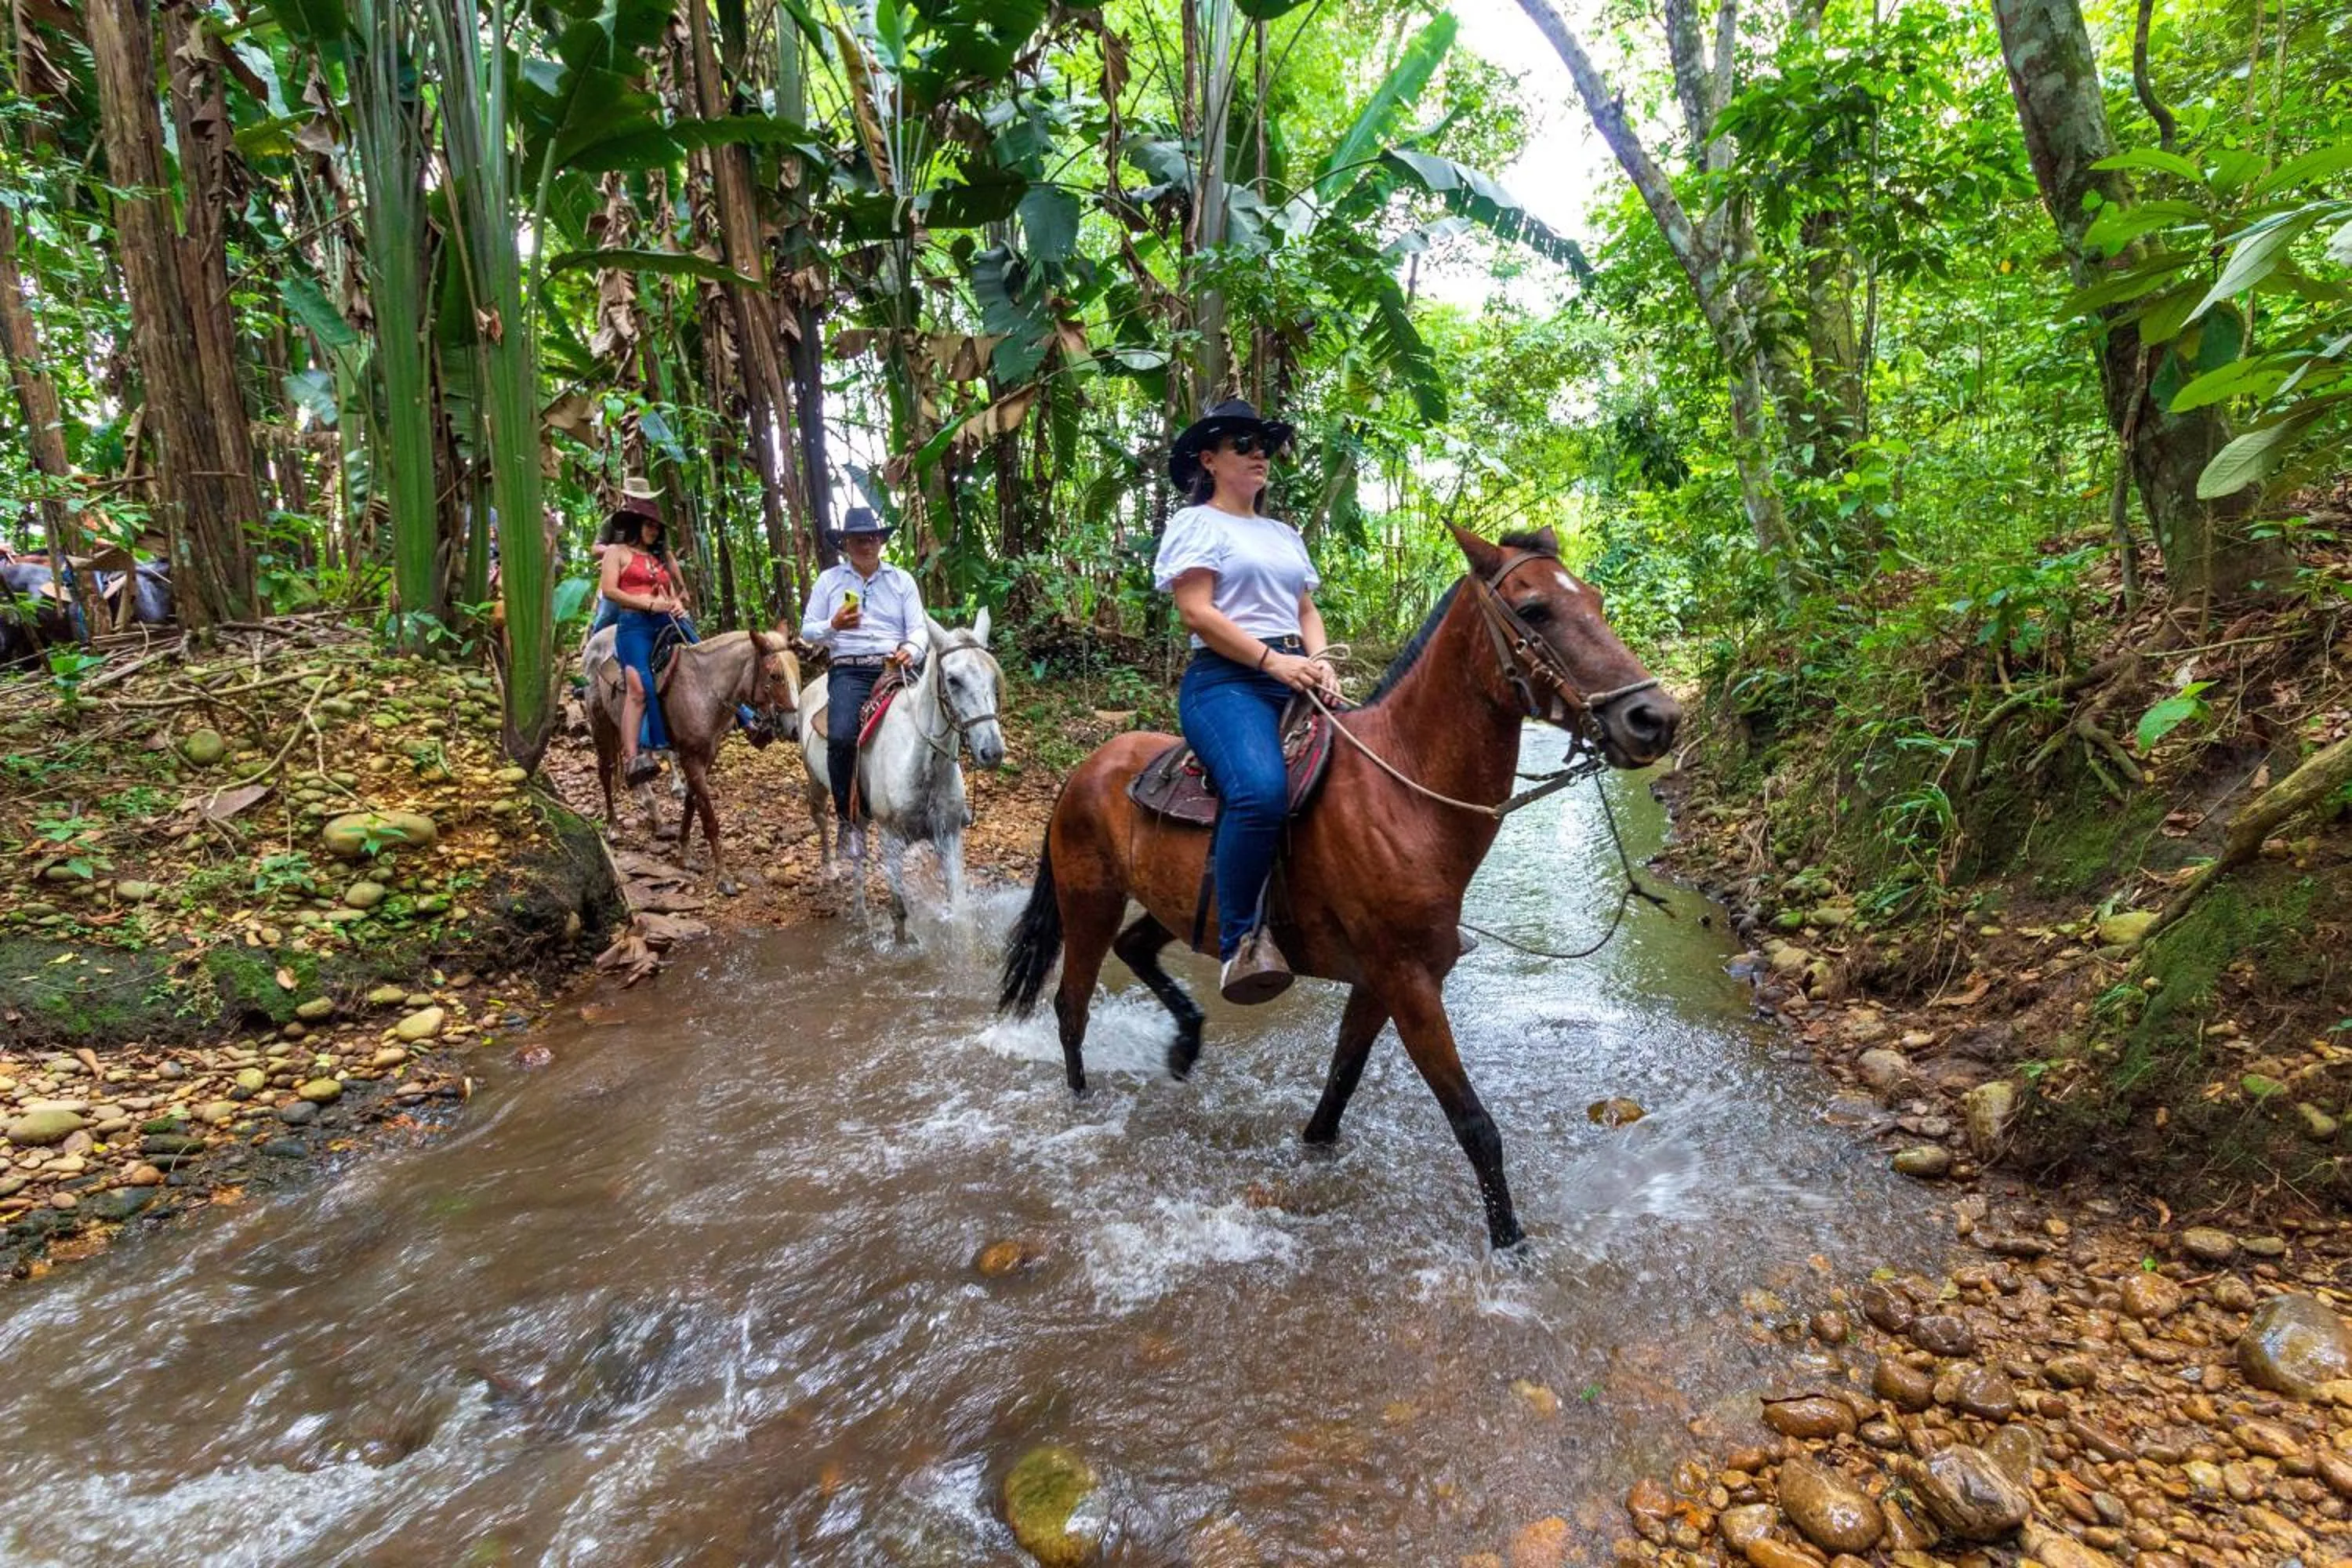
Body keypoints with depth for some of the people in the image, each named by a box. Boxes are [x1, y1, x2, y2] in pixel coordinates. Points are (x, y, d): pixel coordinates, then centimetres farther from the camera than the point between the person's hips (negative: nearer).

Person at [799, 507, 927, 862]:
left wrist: (911, 651, -17)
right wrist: (834, 626, -10)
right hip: (849, 671, -1)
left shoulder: (902, 579, 14)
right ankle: (849, 820, -11)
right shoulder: (828, 580, 13)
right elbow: (808, 632, 12)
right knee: (841, 737, -28)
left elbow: (919, 628, 7)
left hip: (897, 667, 1)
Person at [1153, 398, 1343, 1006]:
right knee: (1262, 790, -35)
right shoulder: (1197, 523, 5)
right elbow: (1196, 613, -7)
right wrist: (1272, 660, -16)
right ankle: (1242, 940, -27)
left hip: (1296, 679, 8)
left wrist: (1320, 663, -2)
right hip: (1226, 680, -7)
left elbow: (1307, 611, 20)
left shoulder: (1285, 534, 27)